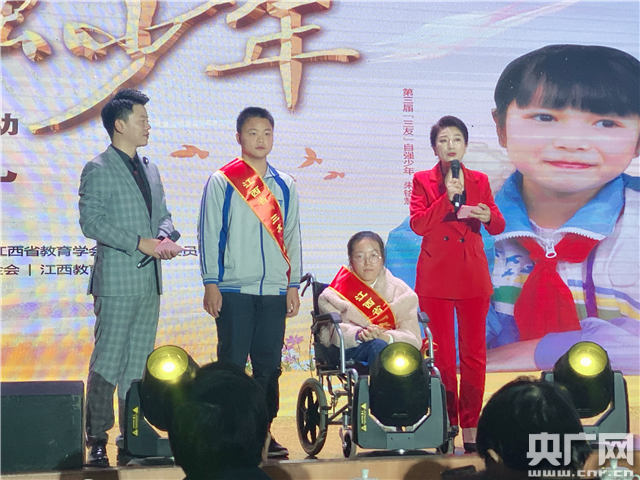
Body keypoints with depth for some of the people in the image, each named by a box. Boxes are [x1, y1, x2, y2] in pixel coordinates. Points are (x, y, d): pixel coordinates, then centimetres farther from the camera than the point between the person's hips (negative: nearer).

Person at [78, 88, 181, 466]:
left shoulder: (150, 169, 16)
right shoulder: (98, 170, -6)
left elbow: (163, 213, 21)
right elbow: (92, 222, -14)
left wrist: (165, 237, -2)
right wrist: (140, 242, -18)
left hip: (150, 280, 7)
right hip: (117, 281, -7)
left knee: (138, 363, 11)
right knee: (108, 362, -5)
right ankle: (97, 439, 1)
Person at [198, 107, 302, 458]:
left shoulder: (284, 185, 12)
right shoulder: (222, 182, 1)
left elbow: (292, 236, 15)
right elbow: (208, 234, 0)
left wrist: (293, 285, 9)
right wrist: (211, 284, -6)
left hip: (274, 290, 3)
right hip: (233, 289, -3)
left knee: (269, 365, 6)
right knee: (231, 364, -2)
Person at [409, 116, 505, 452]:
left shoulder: (480, 181, 10)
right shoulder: (423, 181, 5)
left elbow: (498, 227, 6)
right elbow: (417, 224, -9)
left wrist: (488, 216, -16)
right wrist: (448, 197, -19)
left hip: (472, 277, 1)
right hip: (435, 277, -1)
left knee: (473, 353, 1)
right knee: (441, 353, 2)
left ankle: (470, 425, 7)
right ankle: (446, 423, 11)